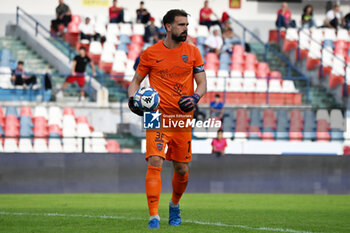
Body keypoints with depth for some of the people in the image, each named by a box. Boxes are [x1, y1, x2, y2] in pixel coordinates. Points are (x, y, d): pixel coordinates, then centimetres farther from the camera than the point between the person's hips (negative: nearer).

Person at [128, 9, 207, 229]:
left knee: (182, 169, 9)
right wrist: (133, 98, -9)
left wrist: (195, 97, -14)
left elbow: (202, 83, 7)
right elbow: (136, 81, 11)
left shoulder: (192, 52, 6)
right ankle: (154, 217, -17)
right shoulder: (150, 53, 1)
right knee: (155, 163, -17)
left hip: (183, 119, 2)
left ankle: (175, 205, 38)